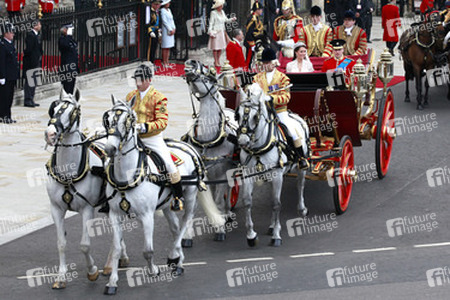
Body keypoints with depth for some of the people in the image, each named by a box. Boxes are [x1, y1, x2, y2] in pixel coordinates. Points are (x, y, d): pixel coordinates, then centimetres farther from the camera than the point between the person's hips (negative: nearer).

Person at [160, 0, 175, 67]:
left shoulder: (169, 10, 13)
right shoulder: (163, 10, -12)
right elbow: (164, 21, -16)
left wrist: (174, 29, 2)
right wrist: (170, 30, -15)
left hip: (171, 31, 8)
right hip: (166, 30, -8)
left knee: (169, 47, 9)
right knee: (165, 47, -4)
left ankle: (167, 62, 14)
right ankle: (164, 62, 0)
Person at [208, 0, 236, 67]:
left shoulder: (222, 12, 11)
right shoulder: (213, 13, -9)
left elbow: (226, 20, 19)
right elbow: (211, 23, -10)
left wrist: (232, 19, 0)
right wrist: (211, 32, -16)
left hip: (221, 31, 7)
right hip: (215, 32, -7)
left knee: (221, 47, 8)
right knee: (215, 47, -3)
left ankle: (218, 60, 18)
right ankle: (216, 62, 3)